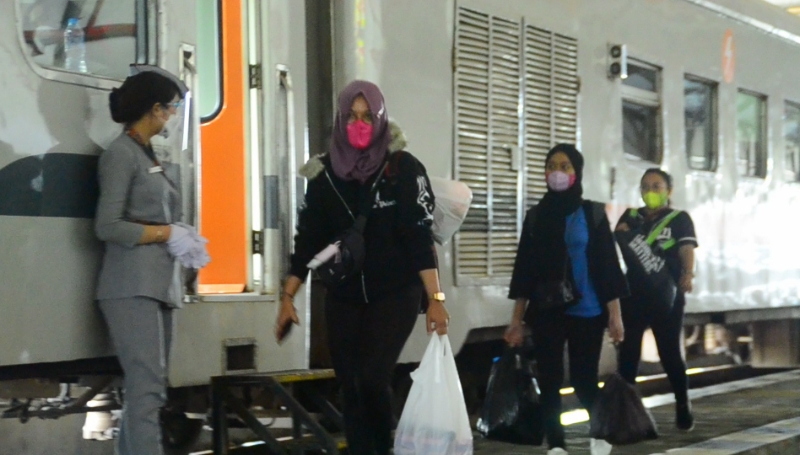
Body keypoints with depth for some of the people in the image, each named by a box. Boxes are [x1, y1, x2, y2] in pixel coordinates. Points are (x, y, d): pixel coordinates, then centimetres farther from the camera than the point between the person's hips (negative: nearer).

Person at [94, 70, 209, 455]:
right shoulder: (120, 153, -6)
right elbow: (107, 227, -14)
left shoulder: (147, 155, 20)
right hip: (133, 287, -9)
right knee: (147, 389, -15)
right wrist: (168, 234, -10)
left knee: (147, 389, 7)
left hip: (157, 284, 9)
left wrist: (182, 239, -1)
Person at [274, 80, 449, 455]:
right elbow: (308, 239, 7)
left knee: (372, 378, -16)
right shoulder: (325, 172, 3)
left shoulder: (404, 169, -6)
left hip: (396, 294, -4)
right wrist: (287, 296, 3)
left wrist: (435, 298, -17)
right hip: (343, 298, 4)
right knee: (351, 389, 1)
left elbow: (420, 237, -10)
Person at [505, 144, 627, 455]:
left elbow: (607, 265, -1)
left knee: (583, 380, -1)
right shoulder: (536, 216, 9)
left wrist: (614, 313, -6)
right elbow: (525, 268, 9)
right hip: (546, 312, 3)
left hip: (587, 312, -2)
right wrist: (517, 317, 5)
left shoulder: (592, 213, 2)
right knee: (549, 380, 0)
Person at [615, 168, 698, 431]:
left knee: (670, 352, -2)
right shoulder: (630, 217, 13)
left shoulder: (679, 219, 2)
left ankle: (683, 407, 12)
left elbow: (687, 249, -12)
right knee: (628, 352, 3)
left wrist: (687, 275, -32)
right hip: (633, 295, 3)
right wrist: (620, 236, -7)